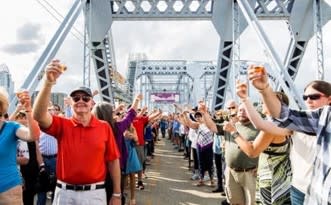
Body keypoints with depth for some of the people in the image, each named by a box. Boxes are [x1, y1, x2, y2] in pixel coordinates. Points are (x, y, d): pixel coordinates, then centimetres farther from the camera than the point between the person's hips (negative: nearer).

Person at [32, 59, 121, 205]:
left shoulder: (104, 127, -2)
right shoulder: (62, 125, -1)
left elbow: (113, 161, 0)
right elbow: (39, 115, -20)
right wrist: (48, 83, -32)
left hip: (94, 193, -1)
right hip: (65, 193, 1)